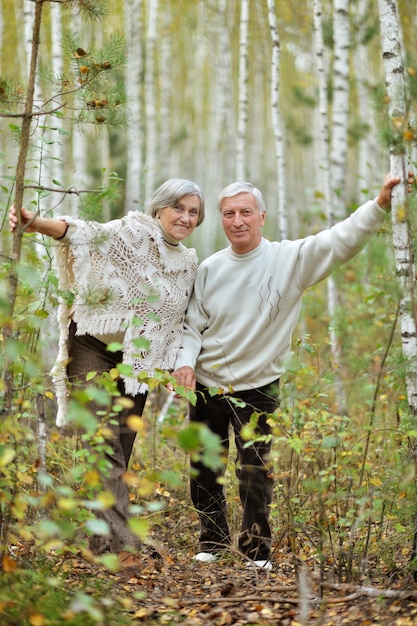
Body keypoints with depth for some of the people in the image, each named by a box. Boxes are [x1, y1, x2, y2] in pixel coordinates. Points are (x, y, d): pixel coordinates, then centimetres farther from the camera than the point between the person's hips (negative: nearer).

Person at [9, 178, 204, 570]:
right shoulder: (134, 232, -10)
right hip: (93, 350, -6)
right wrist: (36, 223, -44)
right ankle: (121, 544, -17)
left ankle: (101, 541, 16)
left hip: (137, 362, 6)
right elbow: (88, 234, -27)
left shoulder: (188, 264, 10)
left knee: (121, 451, 7)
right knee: (105, 444, -14)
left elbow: (177, 325, 18)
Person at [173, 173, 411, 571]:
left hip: (257, 387, -3)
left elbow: (341, 240, -20)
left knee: (255, 472, -5)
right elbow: (193, 324, 6)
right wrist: (186, 360, -11)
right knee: (203, 471, 10)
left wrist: (379, 205, -33)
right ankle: (212, 542, 28)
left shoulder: (290, 259, -8)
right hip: (206, 386, 3)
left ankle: (256, 549, 11)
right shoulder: (210, 269, 1)